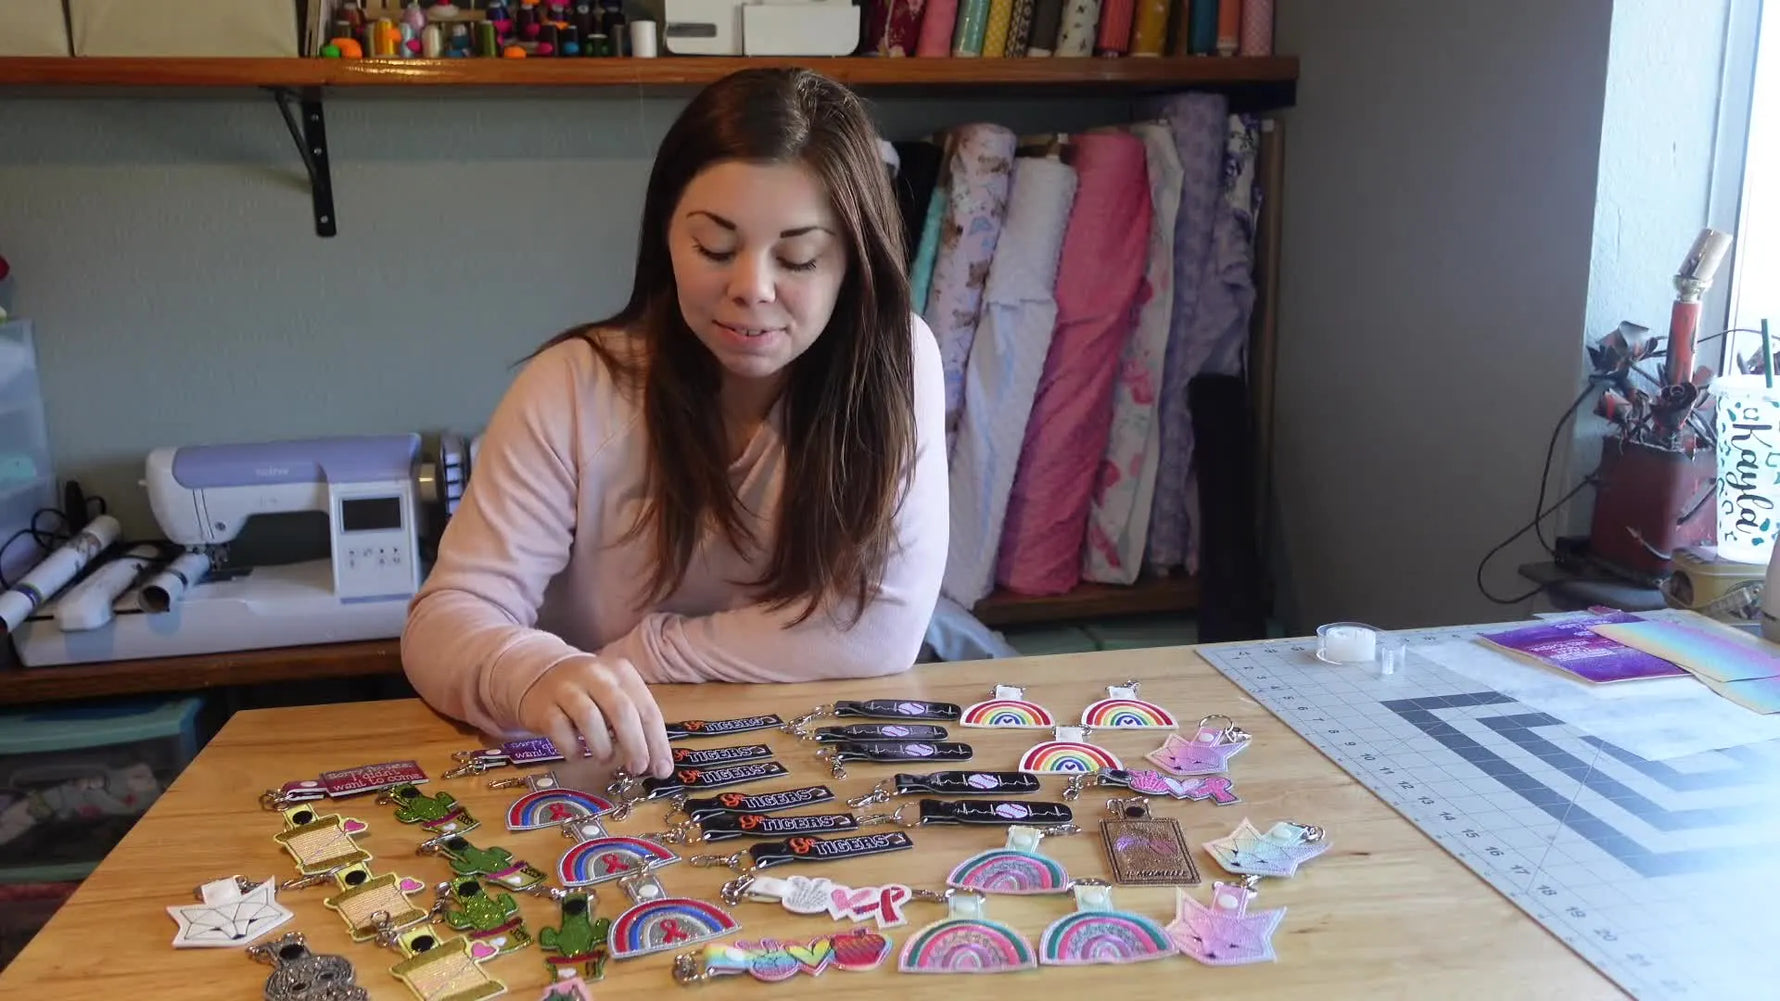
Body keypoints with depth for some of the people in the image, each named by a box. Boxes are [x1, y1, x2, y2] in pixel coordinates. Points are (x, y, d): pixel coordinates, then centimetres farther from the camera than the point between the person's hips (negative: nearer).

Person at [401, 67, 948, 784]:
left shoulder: (897, 362, -13)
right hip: (606, 777, 1)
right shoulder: (572, 388, -13)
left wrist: (639, 654, -14)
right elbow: (446, 620, -15)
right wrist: (539, 677, -37)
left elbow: (884, 628, -16)